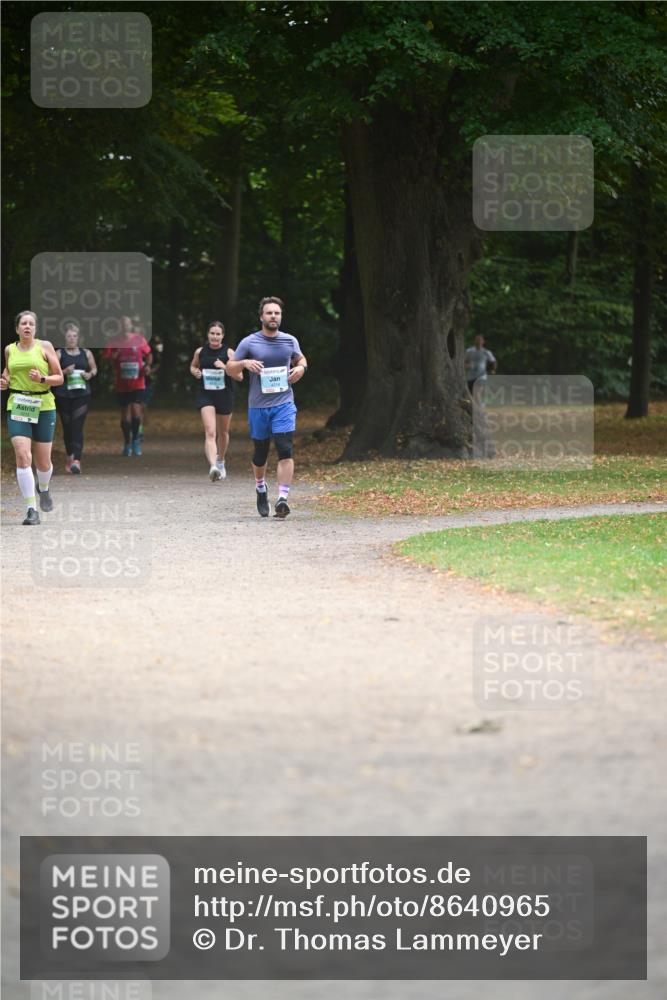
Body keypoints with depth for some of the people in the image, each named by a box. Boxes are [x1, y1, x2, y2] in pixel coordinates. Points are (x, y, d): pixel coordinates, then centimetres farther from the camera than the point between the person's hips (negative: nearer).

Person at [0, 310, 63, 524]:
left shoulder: (45, 346, 0)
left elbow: (59, 378, 2)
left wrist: (42, 379, -16)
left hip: (43, 407, -1)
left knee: (43, 461, 7)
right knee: (22, 456, -16)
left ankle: (43, 488, 43)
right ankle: (31, 510, -15)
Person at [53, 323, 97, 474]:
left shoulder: (86, 353, 8)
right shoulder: (59, 354, 2)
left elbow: (94, 369, 19)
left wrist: (90, 374, -3)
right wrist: (64, 372, -16)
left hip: (82, 394, 0)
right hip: (64, 395, 0)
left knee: (77, 427, -13)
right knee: (67, 426, 9)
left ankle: (76, 460, -22)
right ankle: (69, 457, 32)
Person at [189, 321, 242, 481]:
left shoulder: (228, 353, -4)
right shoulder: (200, 352, 1)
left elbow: (239, 376, -7)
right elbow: (193, 366, 21)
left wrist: (225, 367, -21)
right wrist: (195, 372, -2)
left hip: (225, 396, 1)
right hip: (205, 395, -1)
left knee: (223, 432, 19)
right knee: (210, 433, -17)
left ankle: (221, 460, 45)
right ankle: (213, 466, -31)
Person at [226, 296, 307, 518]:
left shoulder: (290, 341, 5)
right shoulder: (249, 342, -2)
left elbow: (300, 359, 24)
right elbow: (230, 368, 5)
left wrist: (301, 368, 0)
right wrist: (244, 363, -16)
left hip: (284, 404, 0)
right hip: (258, 406, 0)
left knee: (285, 451, -15)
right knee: (260, 453, 11)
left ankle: (282, 499, -21)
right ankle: (261, 488, 40)